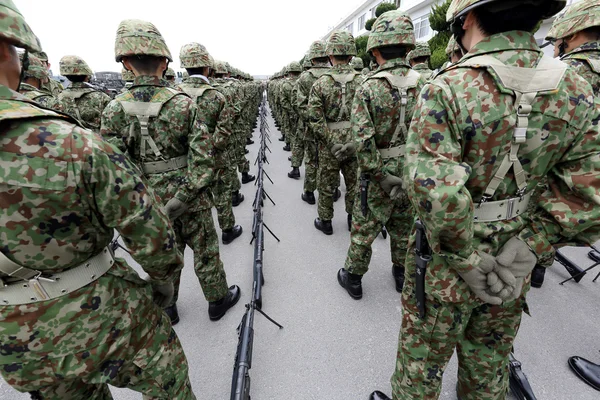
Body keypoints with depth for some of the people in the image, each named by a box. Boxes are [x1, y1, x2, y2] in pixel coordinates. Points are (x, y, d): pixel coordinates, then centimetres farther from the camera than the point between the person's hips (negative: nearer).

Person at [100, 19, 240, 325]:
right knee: (205, 252, 16)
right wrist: (182, 198, -14)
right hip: (191, 200, -2)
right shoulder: (183, 103, -14)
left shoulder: (114, 110, -7)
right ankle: (218, 300, 36)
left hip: (149, 202, 3)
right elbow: (203, 158, -20)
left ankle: (166, 309, 42)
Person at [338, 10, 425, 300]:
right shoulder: (423, 85, -1)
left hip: (381, 173, -4)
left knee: (363, 228, 11)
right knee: (403, 228, 21)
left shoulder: (369, 88, -14)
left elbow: (363, 140, -22)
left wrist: (380, 175, -14)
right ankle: (402, 274, 39)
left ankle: (352, 278, 27)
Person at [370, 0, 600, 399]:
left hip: (446, 261, -5)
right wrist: (530, 247, -4)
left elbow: (435, 192, -30)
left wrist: (469, 261, -15)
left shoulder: (446, 89, -21)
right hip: (510, 269, 6)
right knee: (490, 361, 29)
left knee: (422, 358, 21)